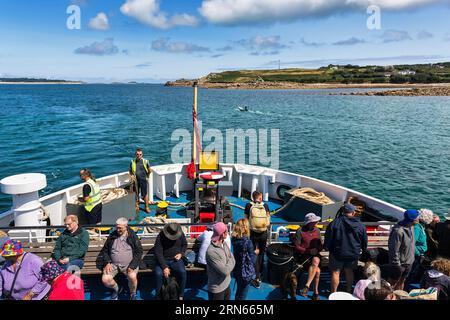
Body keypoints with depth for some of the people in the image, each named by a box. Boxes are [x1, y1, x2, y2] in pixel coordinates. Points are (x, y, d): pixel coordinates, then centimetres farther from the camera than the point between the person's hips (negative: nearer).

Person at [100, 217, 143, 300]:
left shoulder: (133, 236, 0)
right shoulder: (112, 236, 9)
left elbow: (139, 251, -2)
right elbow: (105, 250, 15)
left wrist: (132, 266, -13)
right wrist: (107, 263, -2)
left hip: (129, 264, -3)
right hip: (113, 264, 3)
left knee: (132, 277, -31)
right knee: (105, 280, -21)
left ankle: (133, 294, 2)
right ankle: (116, 289, 15)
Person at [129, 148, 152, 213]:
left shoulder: (145, 161, -6)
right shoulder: (132, 162, -1)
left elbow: (150, 170, 5)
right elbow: (130, 171, 11)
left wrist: (147, 176, 4)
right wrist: (132, 175, -5)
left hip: (143, 180, -2)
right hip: (136, 181, 2)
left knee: (145, 194, 3)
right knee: (136, 194, 13)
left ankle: (147, 207, 14)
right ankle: (137, 206, 28)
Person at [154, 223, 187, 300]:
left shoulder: (181, 234, -7)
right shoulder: (160, 237, -17)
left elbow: (185, 245, 12)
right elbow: (158, 253, -18)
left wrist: (181, 254, -7)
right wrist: (164, 267, -26)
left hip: (176, 259, 1)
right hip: (163, 260, -1)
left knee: (182, 272, -27)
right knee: (158, 274, -29)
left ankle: (181, 295, -7)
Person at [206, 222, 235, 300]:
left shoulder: (224, 243, -4)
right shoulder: (211, 251, -32)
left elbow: (232, 258, 2)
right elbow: (225, 271, -29)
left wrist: (230, 262, -18)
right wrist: (231, 262, -13)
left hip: (226, 283, 8)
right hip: (217, 288, -8)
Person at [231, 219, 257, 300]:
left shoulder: (234, 239, -7)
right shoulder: (247, 241, -26)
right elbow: (252, 260, -18)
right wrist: (255, 253, 0)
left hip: (236, 270, 6)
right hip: (246, 272, -6)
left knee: (238, 291, 26)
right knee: (242, 295, 12)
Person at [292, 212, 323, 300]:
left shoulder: (317, 231, 8)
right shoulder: (300, 231, -9)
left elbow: (320, 245, 13)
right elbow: (296, 247, -10)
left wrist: (317, 249, -10)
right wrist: (309, 251, -18)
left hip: (315, 255, 4)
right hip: (303, 255, -4)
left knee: (316, 260, -33)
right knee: (317, 270, -27)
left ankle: (307, 286, -29)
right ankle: (316, 292, -11)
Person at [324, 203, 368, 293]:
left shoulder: (335, 222, -13)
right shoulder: (360, 225, -4)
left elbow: (328, 237, -8)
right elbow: (364, 241, 8)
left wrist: (328, 248, 6)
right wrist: (364, 251, 24)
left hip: (338, 253, -3)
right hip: (354, 254, 3)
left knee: (335, 272, 7)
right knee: (349, 272, 21)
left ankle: (334, 293, 13)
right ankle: (349, 290, 35)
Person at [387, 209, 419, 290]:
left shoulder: (411, 227, -3)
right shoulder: (398, 231, -30)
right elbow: (394, 250, -24)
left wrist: (412, 258, 14)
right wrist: (397, 265, -19)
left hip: (409, 262, 8)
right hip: (399, 264, -8)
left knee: (401, 282, 25)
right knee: (392, 283, 11)